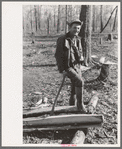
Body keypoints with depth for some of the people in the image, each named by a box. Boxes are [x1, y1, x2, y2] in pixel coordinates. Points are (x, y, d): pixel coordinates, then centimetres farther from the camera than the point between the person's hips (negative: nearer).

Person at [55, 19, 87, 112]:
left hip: (77, 66, 7)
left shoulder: (78, 39, 7)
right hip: (67, 67, -7)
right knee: (80, 82, -23)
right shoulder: (62, 40, -13)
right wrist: (62, 70, -16)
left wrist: (80, 63, 10)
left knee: (75, 88, 9)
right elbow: (58, 55, -13)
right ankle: (80, 104, -8)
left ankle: (72, 107, 25)